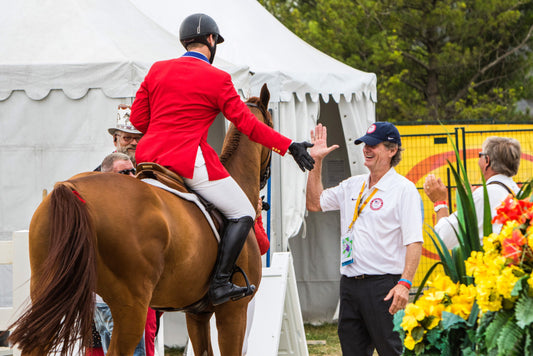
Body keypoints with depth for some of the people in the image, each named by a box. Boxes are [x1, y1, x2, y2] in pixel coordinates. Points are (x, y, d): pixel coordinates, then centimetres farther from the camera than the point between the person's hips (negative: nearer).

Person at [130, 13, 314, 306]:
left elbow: (137, 119, 13)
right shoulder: (217, 79, -4)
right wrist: (290, 146, -3)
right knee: (243, 213, 3)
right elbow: (248, 125, -6)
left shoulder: (157, 70, 10)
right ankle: (220, 283, -9)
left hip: (147, 156, 6)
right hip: (188, 159, -6)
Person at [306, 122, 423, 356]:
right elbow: (314, 203, 25)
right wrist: (316, 162, 16)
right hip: (350, 284, 7)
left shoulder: (404, 189, -6)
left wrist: (404, 283, -23)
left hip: (383, 284, -7)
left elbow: (414, 241, -12)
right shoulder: (353, 185, 16)